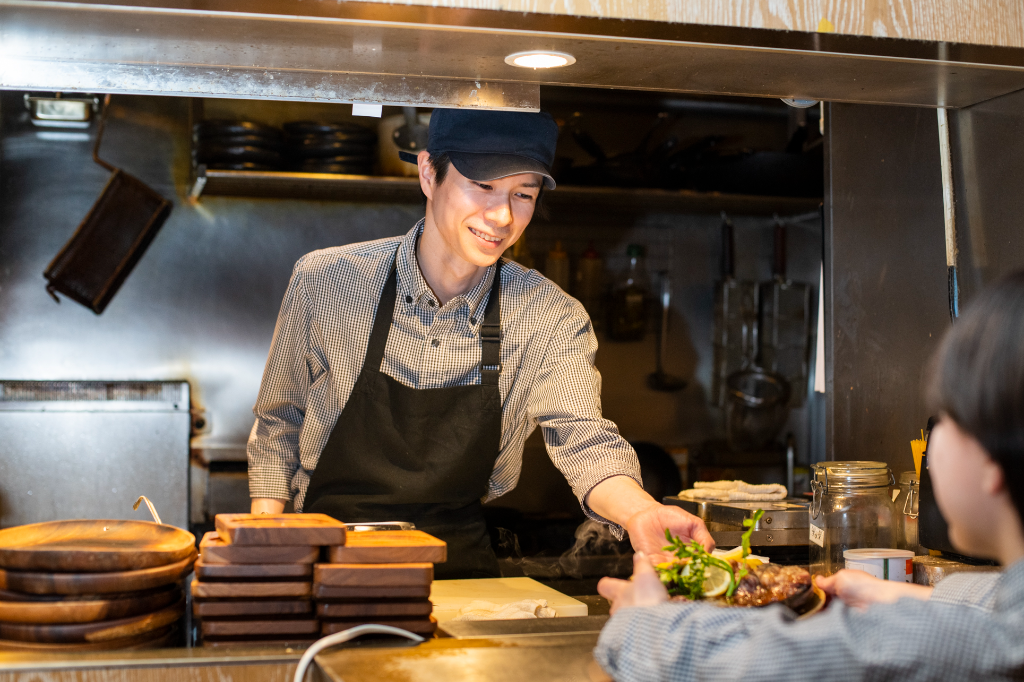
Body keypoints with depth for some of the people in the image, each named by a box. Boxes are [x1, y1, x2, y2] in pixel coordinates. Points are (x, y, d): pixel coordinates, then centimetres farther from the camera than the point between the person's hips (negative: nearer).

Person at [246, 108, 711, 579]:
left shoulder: (552, 319, -4)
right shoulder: (323, 280, -6)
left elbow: (582, 439, -15)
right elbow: (278, 423, 7)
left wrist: (640, 513, -37)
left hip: (459, 566, 1)